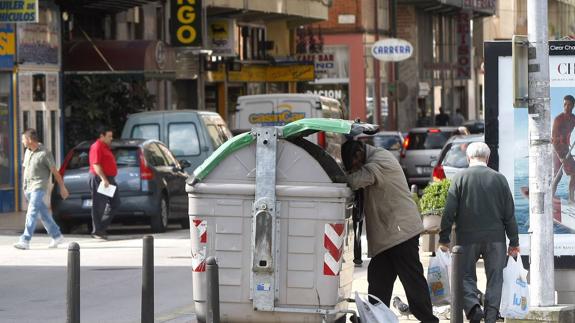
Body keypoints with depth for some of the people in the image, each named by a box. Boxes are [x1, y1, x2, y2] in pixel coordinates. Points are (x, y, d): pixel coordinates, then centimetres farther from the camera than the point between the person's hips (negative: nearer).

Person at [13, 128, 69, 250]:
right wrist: (24, 183, 21)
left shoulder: (44, 154, -12)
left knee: (32, 213, -16)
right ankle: (56, 236, 24)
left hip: (39, 187, -8)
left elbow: (55, 172, -6)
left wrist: (62, 188, -1)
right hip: (28, 188, 8)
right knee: (43, 214, 13)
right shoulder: (27, 152, 10)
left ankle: (25, 241, -22)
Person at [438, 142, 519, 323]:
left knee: (466, 275, 9)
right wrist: (514, 242, 11)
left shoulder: (460, 178, -3)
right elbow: (509, 214, 4)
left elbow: (449, 211, -5)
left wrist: (444, 238, 2)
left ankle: (472, 305, -15)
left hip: (467, 238, -1)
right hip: (495, 238, 1)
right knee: (495, 278, 9)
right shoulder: (499, 179, 1)